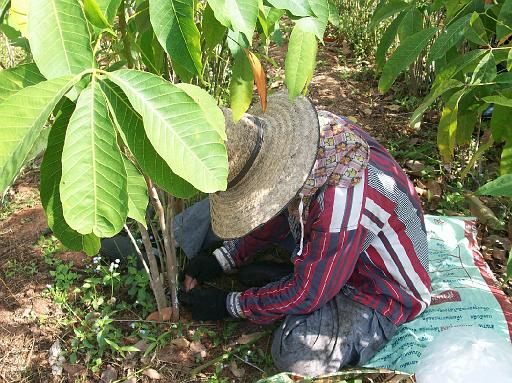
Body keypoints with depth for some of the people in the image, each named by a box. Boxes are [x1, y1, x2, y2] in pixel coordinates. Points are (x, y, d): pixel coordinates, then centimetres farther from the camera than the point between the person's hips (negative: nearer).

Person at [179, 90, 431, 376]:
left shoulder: (342, 202, -41)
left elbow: (305, 295, -26)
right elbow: (279, 213, 3)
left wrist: (228, 305, -13)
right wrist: (221, 261, -2)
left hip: (383, 289, -7)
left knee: (298, 353, -29)